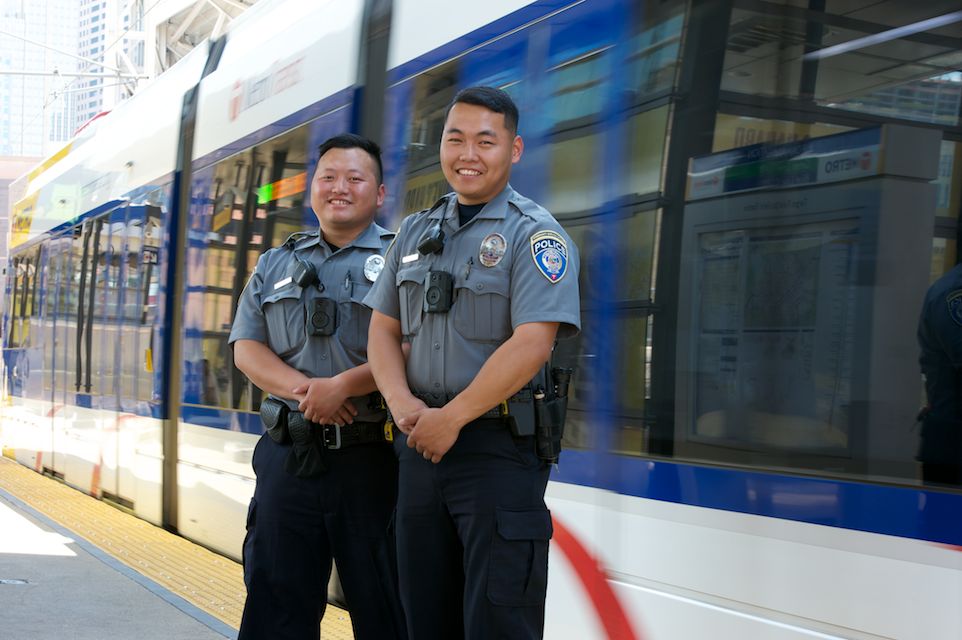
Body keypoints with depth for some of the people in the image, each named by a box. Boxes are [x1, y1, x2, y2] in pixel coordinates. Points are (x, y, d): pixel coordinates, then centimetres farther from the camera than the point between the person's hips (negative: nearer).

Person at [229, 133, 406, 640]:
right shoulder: (277, 265, 16)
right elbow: (246, 348, 7)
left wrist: (344, 384, -21)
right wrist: (302, 389, -12)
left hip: (371, 459, -3)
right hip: (288, 456, 4)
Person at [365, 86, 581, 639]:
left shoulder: (534, 235, -7)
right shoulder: (416, 233, 14)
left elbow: (531, 345, -17)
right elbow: (384, 329, 13)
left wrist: (451, 417, -17)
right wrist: (403, 403, -7)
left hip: (499, 448, -6)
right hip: (422, 446, 6)